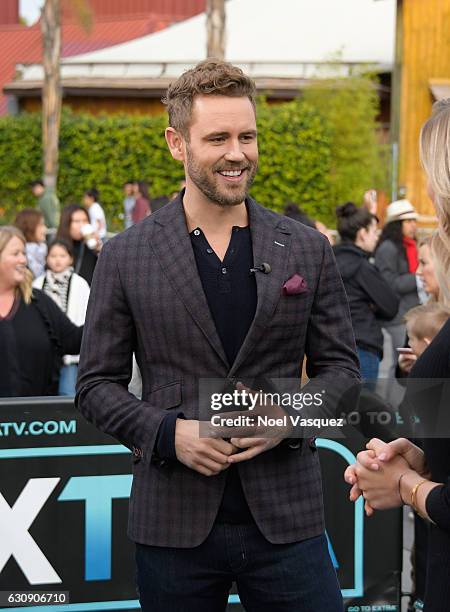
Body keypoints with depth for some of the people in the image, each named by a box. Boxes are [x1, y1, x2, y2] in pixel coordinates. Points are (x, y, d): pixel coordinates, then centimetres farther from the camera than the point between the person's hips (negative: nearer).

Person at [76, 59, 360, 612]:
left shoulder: (308, 250, 5)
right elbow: (96, 384, 3)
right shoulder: (126, 257, 1)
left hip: (287, 519, 1)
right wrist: (169, 433, -14)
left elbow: (340, 366, 9)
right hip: (173, 523, -1)